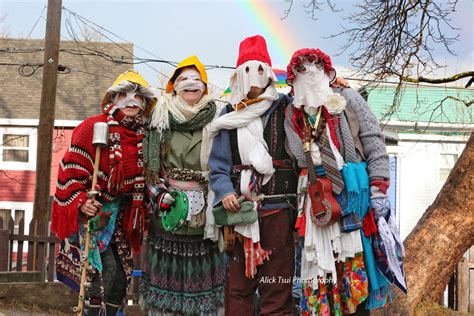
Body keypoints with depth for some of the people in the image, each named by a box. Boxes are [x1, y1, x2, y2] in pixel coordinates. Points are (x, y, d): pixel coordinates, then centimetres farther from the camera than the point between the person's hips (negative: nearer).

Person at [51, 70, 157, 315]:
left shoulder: (142, 136, 7)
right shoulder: (94, 127, -12)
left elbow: (142, 176, 19)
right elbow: (71, 167, -15)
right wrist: (80, 201, -24)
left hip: (119, 214, 7)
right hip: (91, 210, -6)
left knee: (121, 274, 7)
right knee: (105, 268, -17)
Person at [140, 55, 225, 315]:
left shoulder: (213, 121, 6)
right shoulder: (162, 119, 7)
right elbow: (150, 163, 5)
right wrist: (160, 194, -8)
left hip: (202, 209, 0)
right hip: (168, 205, 0)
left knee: (201, 272, 2)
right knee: (165, 268, 1)